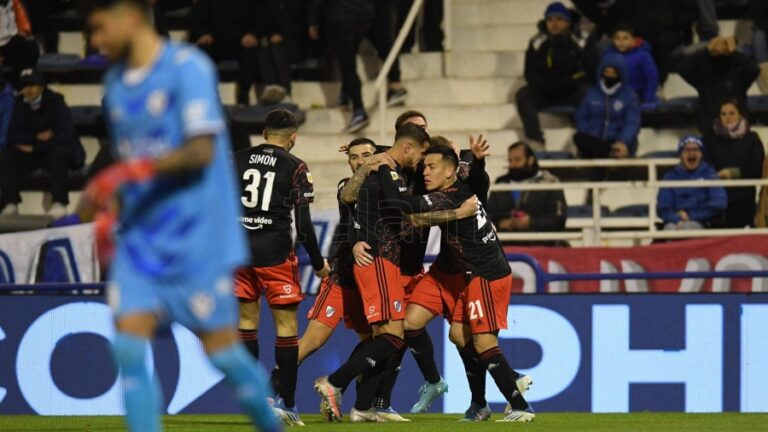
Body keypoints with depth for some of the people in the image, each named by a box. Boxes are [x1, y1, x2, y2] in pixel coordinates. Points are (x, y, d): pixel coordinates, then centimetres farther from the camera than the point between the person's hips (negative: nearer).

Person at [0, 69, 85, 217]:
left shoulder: (56, 103, -14)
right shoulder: (21, 104, -1)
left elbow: (63, 136, -23)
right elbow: (13, 136, -5)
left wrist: (33, 148, -20)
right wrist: (38, 137, -21)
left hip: (60, 151, -4)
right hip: (33, 155, 4)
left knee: (57, 152, -38)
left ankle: (60, 203, -31)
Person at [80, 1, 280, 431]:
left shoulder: (188, 67, -11)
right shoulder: (116, 81, 12)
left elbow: (202, 150, -20)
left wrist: (131, 171, -28)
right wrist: (105, 202, 7)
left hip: (197, 237, -6)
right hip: (139, 239, 6)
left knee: (221, 350, 0)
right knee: (129, 349, -8)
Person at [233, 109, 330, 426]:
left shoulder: (238, 160, 6)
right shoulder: (295, 168, -4)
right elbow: (303, 224, -7)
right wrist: (318, 263, 4)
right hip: (275, 252, -4)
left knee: (247, 319, 15)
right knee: (286, 325, 2)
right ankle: (286, 403, -1)